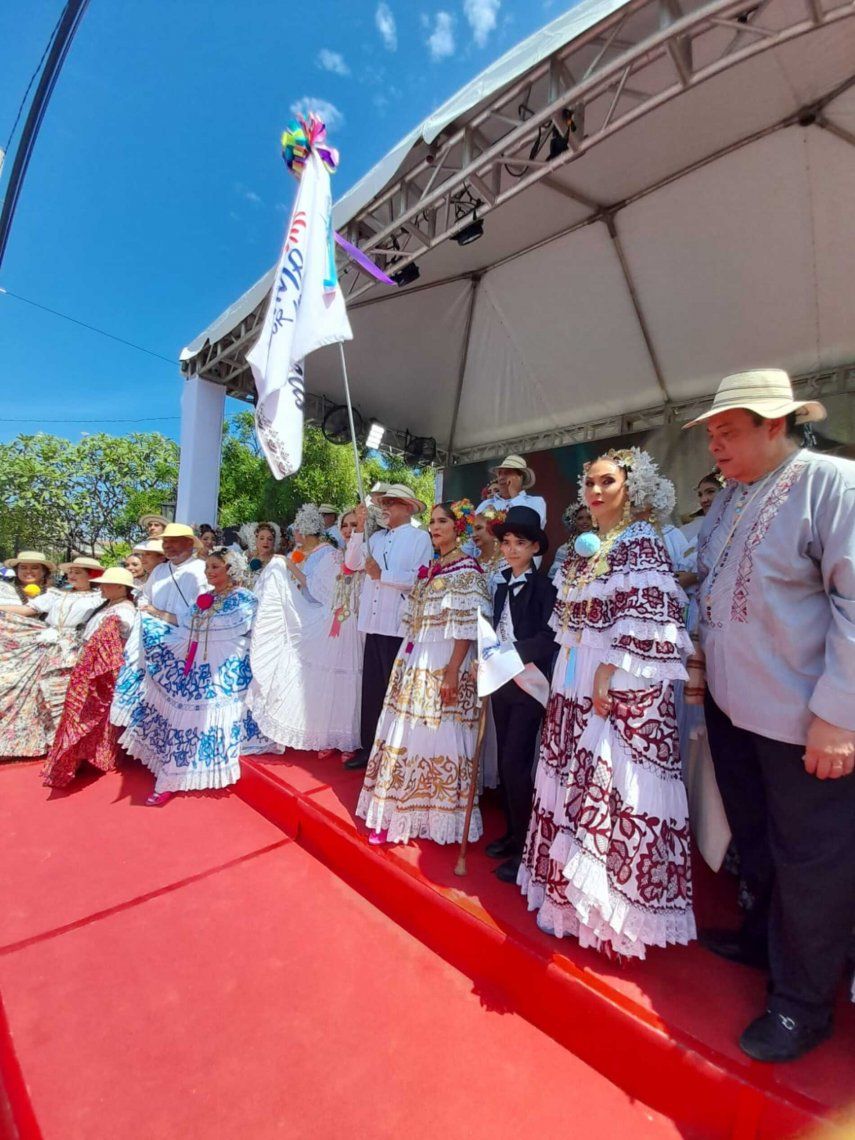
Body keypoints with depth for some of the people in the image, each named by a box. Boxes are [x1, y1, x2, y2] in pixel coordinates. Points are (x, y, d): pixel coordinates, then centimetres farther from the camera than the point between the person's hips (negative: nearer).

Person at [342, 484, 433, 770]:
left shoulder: (420, 537, -5)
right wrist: (359, 528, -4)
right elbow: (352, 563, 2)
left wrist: (382, 575, -13)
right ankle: (369, 748, 28)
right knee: (371, 689, 13)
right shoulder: (377, 537, 12)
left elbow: (419, 579, -15)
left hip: (399, 626, -5)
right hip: (374, 623, 6)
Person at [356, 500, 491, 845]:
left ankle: (437, 817, 20)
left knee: (437, 738, 0)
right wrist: (406, 662, 14)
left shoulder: (467, 570, -9)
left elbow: (467, 628, -14)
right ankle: (400, 812, 28)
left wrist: (452, 671, -19)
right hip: (414, 664, 8)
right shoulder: (429, 569, 14)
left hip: (443, 667, -7)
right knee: (407, 735, 13)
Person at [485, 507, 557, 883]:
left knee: (516, 764, -6)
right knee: (506, 763, 14)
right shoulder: (503, 586, 13)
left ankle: (525, 848, 9)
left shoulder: (544, 586, -10)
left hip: (528, 683, -7)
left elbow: (550, 637, -19)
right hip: (502, 682, 7)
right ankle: (511, 834, 29)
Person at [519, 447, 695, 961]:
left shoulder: (641, 540, -9)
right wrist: (564, 673, 11)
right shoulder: (584, 547, 13)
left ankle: (611, 902, 19)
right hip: (575, 681, 8)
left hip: (622, 687, -8)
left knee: (610, 785, 0)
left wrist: (608, 675, -22)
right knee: (573, 781, 15)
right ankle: (572, 891, 34)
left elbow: (647, 619, -17)